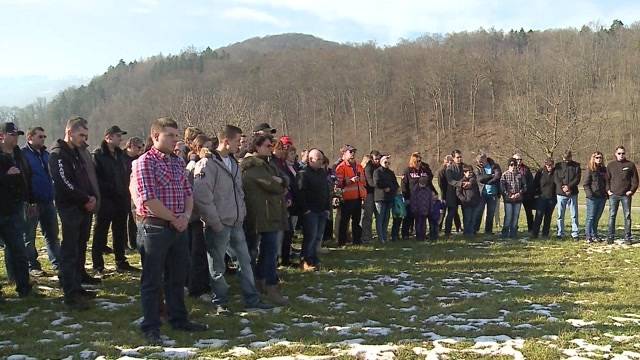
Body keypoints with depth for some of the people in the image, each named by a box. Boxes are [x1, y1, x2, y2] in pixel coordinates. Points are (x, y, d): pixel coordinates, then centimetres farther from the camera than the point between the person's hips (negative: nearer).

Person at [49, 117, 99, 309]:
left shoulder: (77, 153, 17)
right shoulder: (58, 154, -11)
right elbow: (65, 184, -20)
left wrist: (92, 197, 2)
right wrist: (86, 200, -12)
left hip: (85, 208, 9)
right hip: (70, 208, -8)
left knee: (80, 249, 12)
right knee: (70, 252, -6)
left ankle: (77, 286, 20)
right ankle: (70, 294, -4)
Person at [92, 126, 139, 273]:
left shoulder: (120, 154, 14)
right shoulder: (98, 155, -10)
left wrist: (127, 197, 10)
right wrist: (109, 189, -19)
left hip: (121, 201, 7)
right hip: (105, 201, -7)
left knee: (120, 233, 14)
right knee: (100, 234, 3)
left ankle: (121, 262, 23)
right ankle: (98, 265, 9)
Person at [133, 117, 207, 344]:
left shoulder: (178, 162, 13)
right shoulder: (145, 162, -11)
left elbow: (188, 193, 14)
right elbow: (149, 199, -19)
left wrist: (186, 215, -5)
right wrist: (175, 219, -12)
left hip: (179, 228, 7)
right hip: (154, 227, -7)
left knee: (177, 277, 16)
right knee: (153, 281, 3)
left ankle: (179, 319, 29)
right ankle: (150, 328, 12)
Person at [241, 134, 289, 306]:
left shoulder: (265, 165, 21)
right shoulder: (253, 166, -11)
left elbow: (281, 184, 15)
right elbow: (273, 186, -16)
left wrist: (279, 182, -5)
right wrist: (279, 184, 4)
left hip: (271, 213, 10)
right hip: (264, 213, -10)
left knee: (267, 248, 17)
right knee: (271, 250, -11)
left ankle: (259, 279, 27)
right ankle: (272, 289, -11)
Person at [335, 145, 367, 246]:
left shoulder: (359, 166, 16)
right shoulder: (341, 167, -7)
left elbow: (363, 181, 24)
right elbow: (339, 183, -14)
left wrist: (364, 194, 18)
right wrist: (350, 180, -23)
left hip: (358, 197, 7)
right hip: (347, 198, -7)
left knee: (356, 220, 12)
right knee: (344, 220, -3)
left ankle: (357, 240, 20)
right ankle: (341, 242, 2)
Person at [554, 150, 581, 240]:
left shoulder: (576, 166, 5)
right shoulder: (558, 166, 7)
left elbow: (577, 179, -3)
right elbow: (556, 178, -1)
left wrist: (569, 186, -16)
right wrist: (563, 188, -14)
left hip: (573, 193, 0)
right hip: (561, 194, 1)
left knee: (574, 215, 1)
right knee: (560, 215, 4)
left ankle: (575, 233, 6)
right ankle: (560, 234, 10)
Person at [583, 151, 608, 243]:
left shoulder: (604, 169, 12)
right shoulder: (590, 169, -3)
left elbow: (606, 182, 19)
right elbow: (585, 184, -5)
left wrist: (607, 192, 7)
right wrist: (589, 194, -15)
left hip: (602, 197, 5)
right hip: (592, 197, -5)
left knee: (597, 217, 10)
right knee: (591, 217, -4)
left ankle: (594, 235, 18)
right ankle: (588, 236, 0)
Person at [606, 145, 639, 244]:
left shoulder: (630, 165, 4)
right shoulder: (610, 165, 9)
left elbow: (635, 180, 4)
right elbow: (607, 179, 12)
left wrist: (632, 190, -6)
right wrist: (608, 190, -1)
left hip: (626, 195, -1)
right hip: (613, 195, 1)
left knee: (627, 216, 3)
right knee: (612, 216, 2)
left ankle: (627, 237, 9)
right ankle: (610, 237, 6)